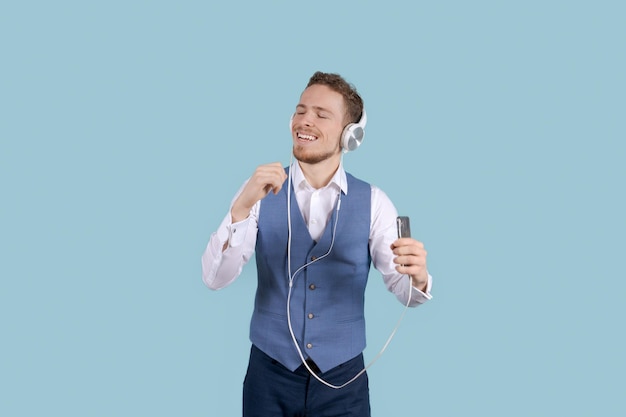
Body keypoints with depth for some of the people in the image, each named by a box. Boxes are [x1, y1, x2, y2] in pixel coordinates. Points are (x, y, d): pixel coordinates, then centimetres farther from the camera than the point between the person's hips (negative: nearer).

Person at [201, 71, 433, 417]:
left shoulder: (373, 202, -4)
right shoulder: (261, 192, -5)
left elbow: (403, 290, -6)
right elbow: (215, 278, -14)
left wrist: (418, 276, -29)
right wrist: (242, 207, -30)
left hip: (343, 380, 0)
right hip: (269, 376, 0)